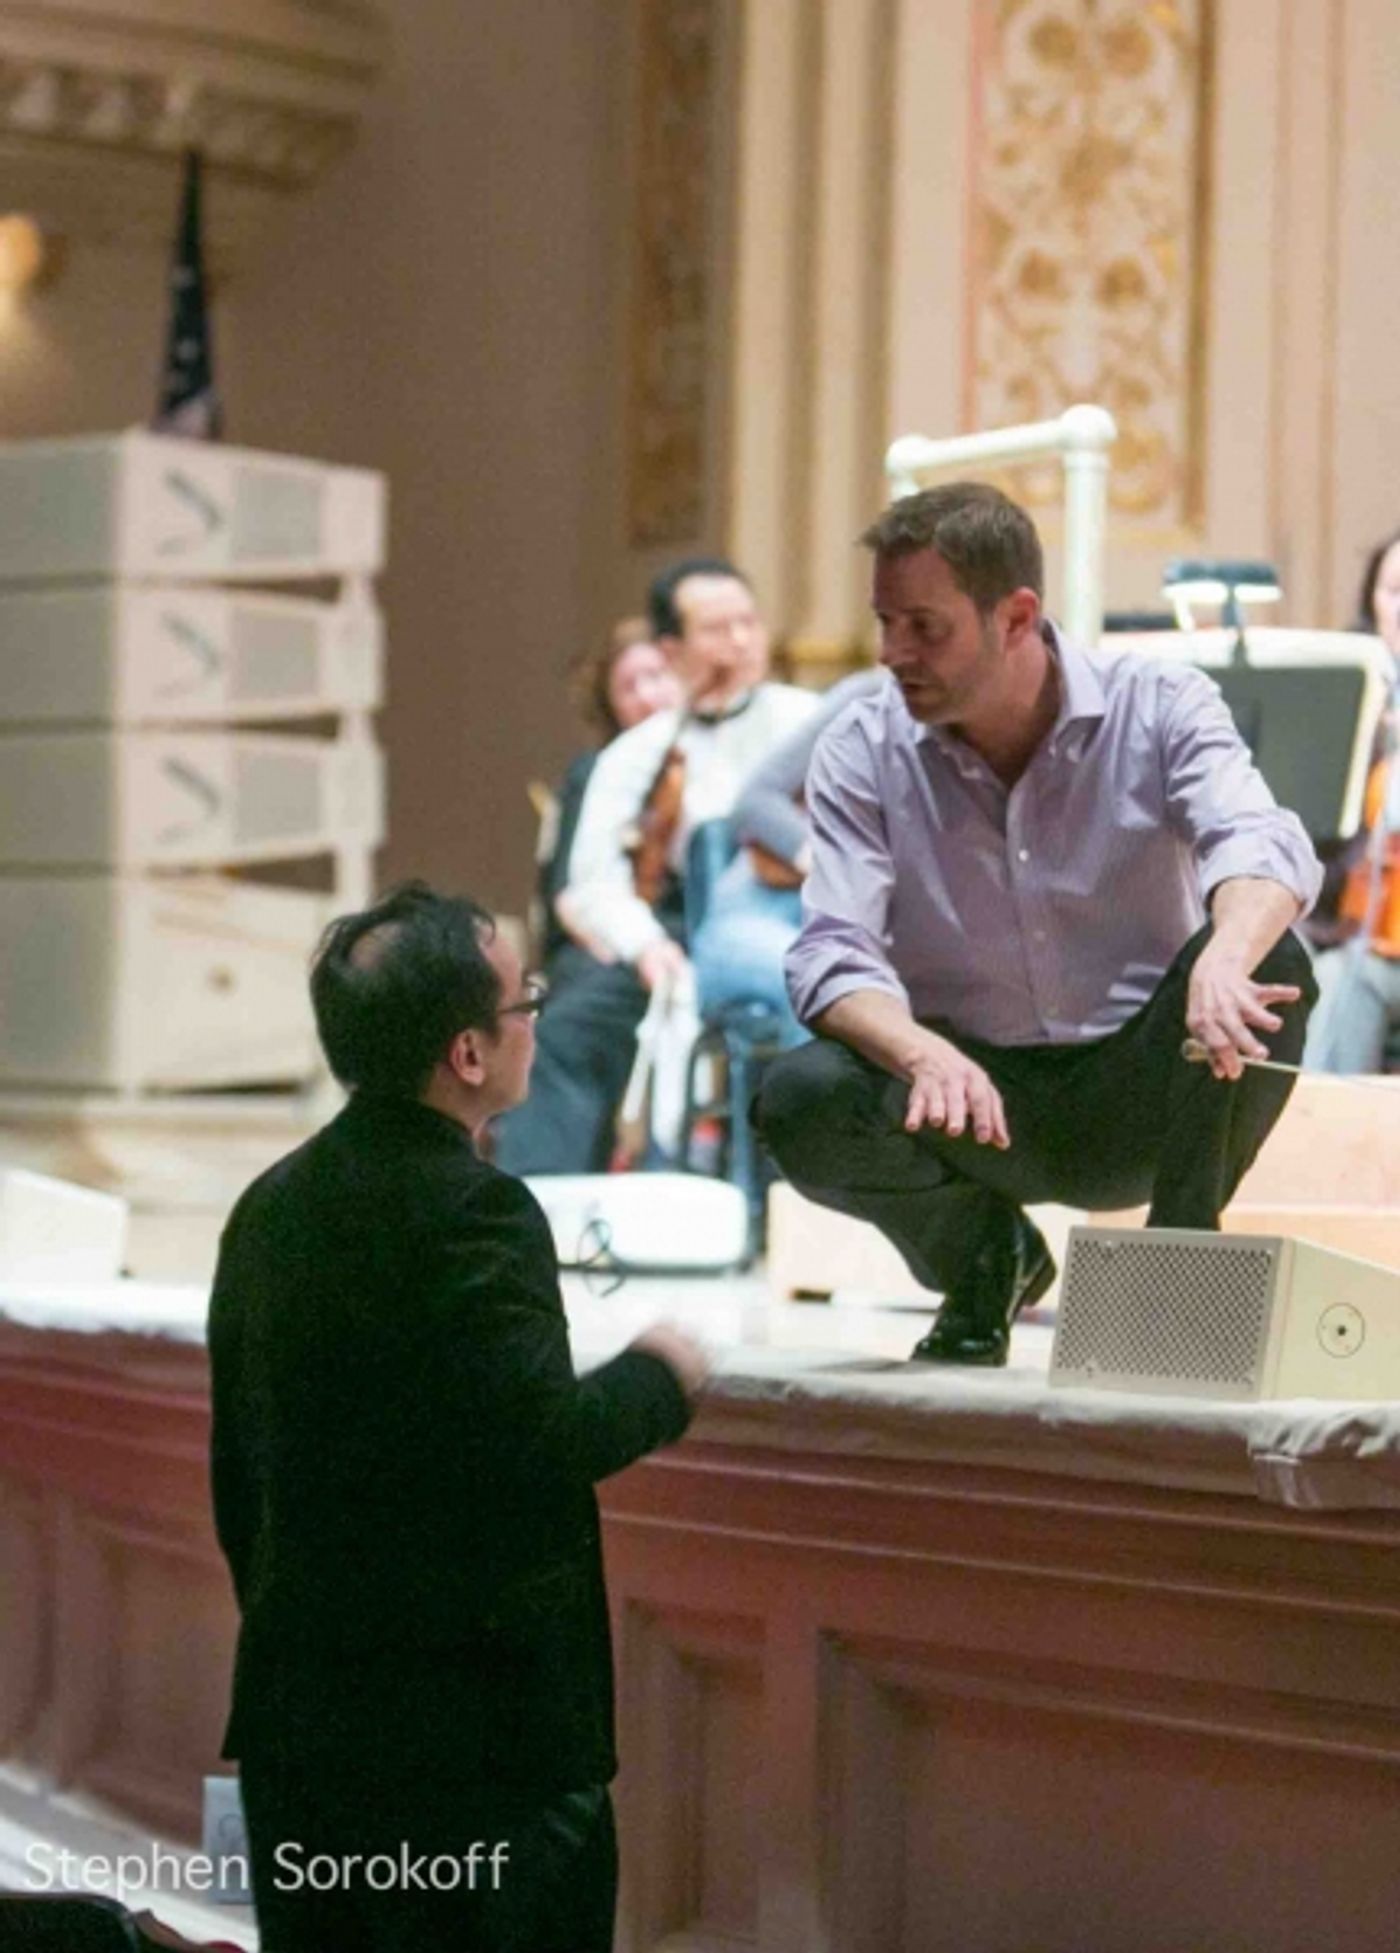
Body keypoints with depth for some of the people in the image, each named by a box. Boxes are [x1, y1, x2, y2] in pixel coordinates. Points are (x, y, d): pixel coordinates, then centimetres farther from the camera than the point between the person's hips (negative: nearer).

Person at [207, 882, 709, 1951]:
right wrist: (661, 1378, -3)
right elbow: (547, 1440, -23)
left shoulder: (271, 1207, 10)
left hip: (294, 1707, 8)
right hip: (472, 1721, -8)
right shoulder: (471, 1211, -17)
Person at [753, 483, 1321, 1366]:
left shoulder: (1158, 705, -8)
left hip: (1139, 1098, -1)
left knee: (1271, 966, -30)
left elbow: (1260, 840, -26)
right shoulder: (862, 753, -5)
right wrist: (927, 1056, -39)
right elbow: (834, 955, -16)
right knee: (803, 1101, -28)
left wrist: (1224, 961, -50)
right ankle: (983, 1256, 4)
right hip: (979, 1091, 1)